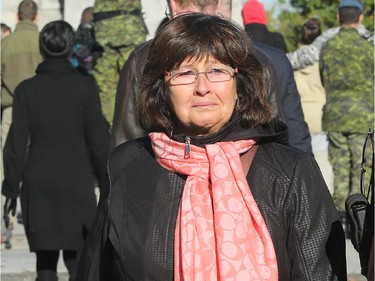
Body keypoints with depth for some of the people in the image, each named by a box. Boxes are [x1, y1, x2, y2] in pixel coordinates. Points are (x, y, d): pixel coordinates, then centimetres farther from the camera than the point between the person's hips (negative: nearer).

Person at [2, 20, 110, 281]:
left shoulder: (27, 89, -3)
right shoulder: (85, 87, -7)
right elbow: (99, 141, -4)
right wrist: (108, 184, 6)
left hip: (38, 184, 2)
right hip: (76, 181, -2)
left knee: (45, 260, 9)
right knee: (79, 258, 5)